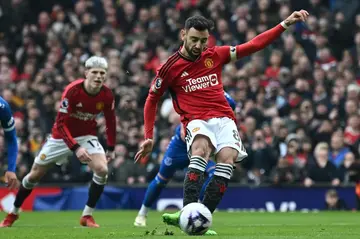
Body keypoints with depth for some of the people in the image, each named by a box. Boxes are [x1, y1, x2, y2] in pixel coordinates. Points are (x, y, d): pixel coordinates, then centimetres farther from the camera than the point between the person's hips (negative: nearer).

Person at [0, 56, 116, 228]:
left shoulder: (107, 95, -15)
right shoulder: (72, 91, -28)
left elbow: (110, 122, 4)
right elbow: (61, 124, -27)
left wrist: (111, 148, 3)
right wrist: (75, 148, -36)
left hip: (87, 136, 2)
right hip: (61, 136, -2)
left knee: (102, 170, -23)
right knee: (35, 175, 6)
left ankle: (87, 216, -9)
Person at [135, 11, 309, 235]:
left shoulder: (215, 55, 8)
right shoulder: (171, 67, 1)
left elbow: (253, 45, 11)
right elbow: (152, 100, 12)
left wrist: (285, 24, 5)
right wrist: (149, 137, 8)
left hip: (223, 118, 3)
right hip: (196, 121, -3)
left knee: (227, 158, -26)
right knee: (200, 150, -35)